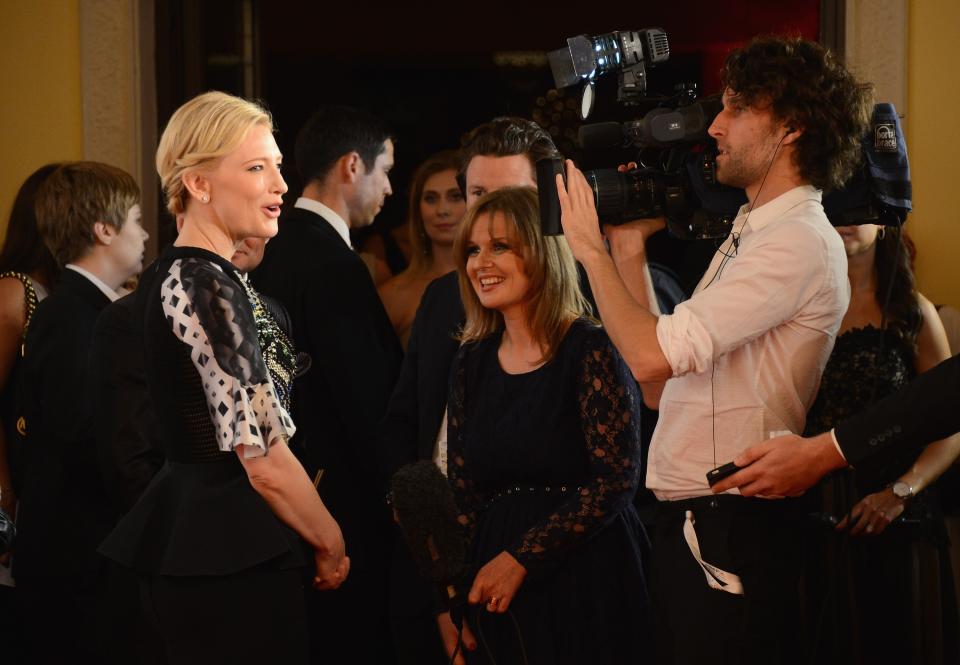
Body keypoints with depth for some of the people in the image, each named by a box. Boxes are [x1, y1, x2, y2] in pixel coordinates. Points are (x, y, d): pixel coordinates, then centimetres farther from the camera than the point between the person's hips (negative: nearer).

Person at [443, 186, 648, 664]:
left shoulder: (591, 350, -8)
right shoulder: (472, 363, 9)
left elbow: (617, 477, -14)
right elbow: (461, 490, 9)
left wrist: (523, 558, -14)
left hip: (584, 588, -5)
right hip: (495, 600, 5)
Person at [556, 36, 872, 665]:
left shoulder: (800, 241, -14)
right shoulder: (747, 238, 17)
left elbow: (654, 355, -22)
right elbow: (659, 385, 14)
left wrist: (593, 251, -7)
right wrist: (628, 251, 11)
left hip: (732, 531, -9)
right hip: (686, 522, 9)